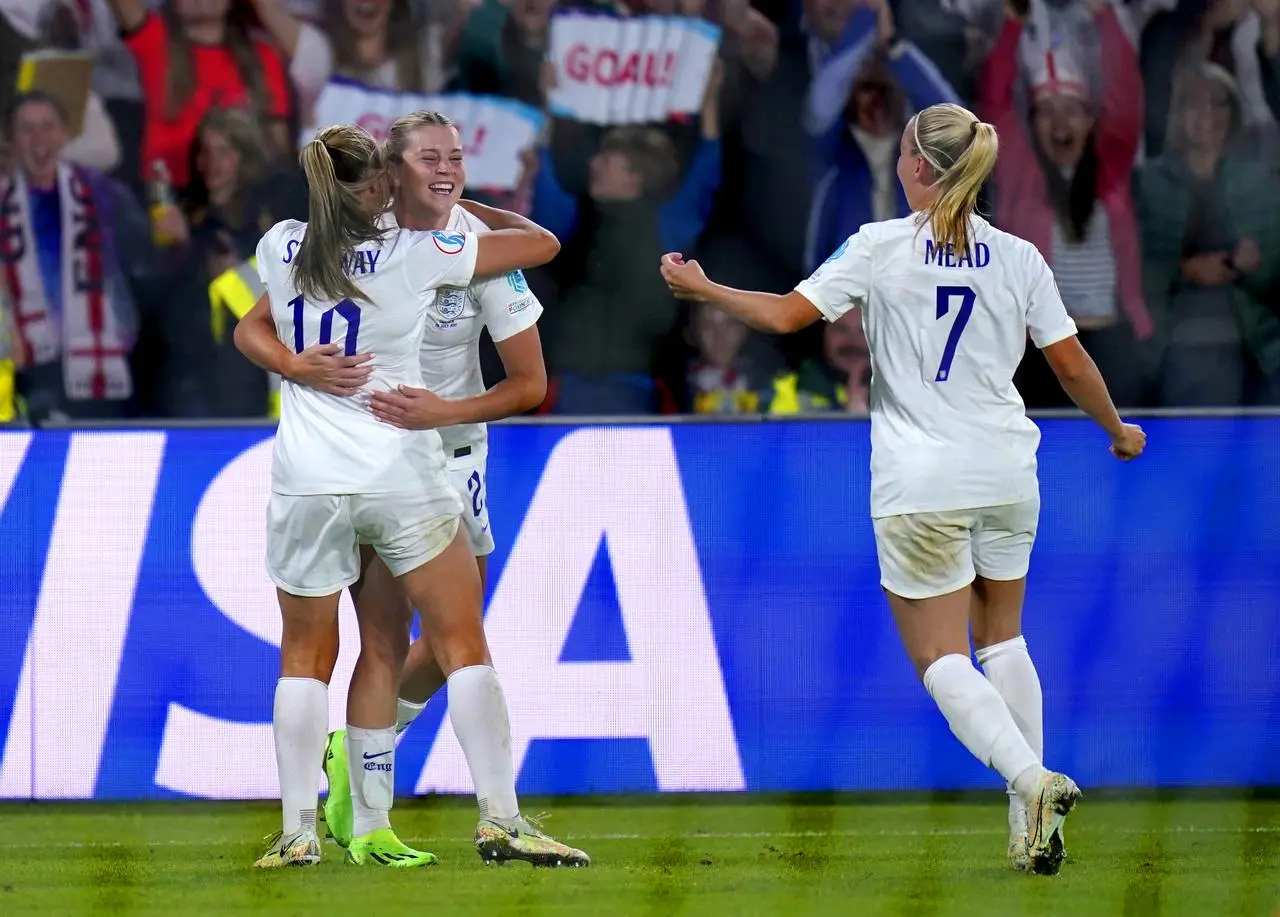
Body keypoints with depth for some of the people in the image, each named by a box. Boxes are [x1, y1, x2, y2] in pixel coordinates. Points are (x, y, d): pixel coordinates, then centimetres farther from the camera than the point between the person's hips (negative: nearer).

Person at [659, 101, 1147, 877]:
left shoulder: (882, 247, -7)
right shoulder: (1018, 258, 2)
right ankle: (1030, 816, 14)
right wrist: (1118, 429, 22)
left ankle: (1032, 781, -22)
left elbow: (788, 314, -7)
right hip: (1005, 471, 4)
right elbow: (1070, 361, 4)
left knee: (939, 656, 1)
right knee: (1002, 639, 19)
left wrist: (702, 289, 8)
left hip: (920, 482, -4)